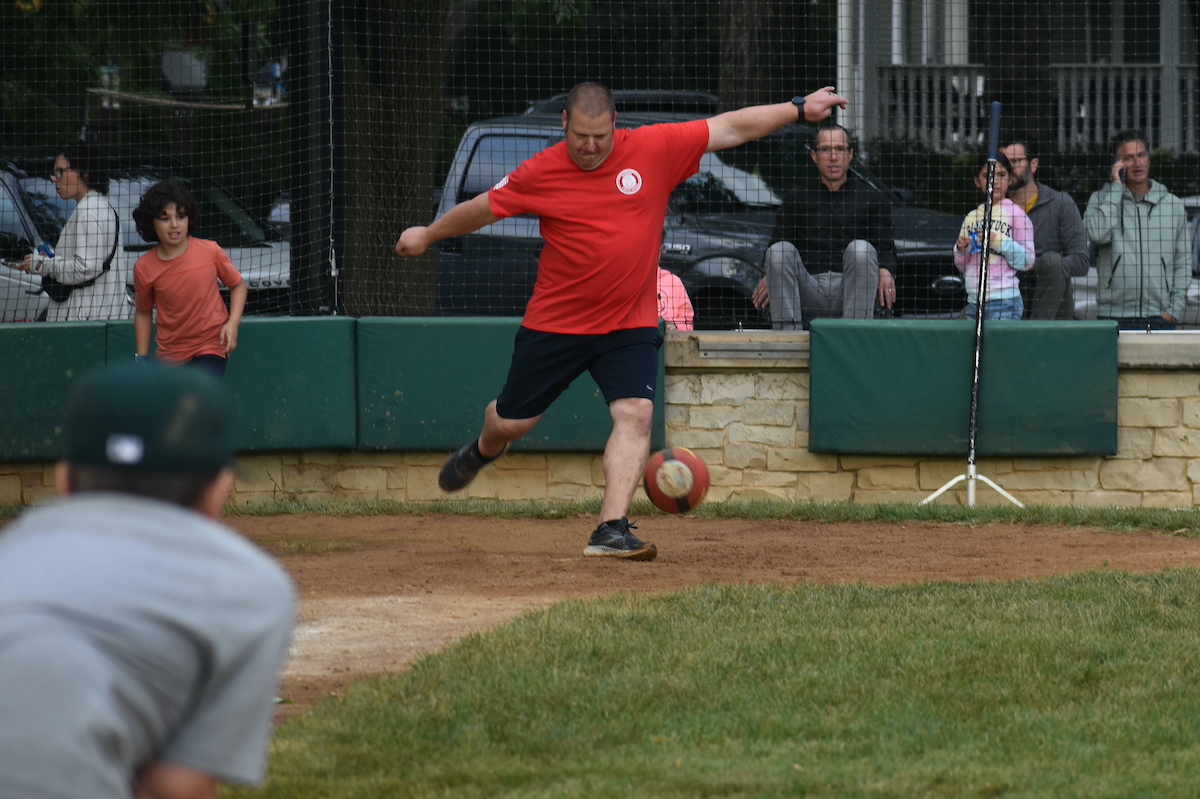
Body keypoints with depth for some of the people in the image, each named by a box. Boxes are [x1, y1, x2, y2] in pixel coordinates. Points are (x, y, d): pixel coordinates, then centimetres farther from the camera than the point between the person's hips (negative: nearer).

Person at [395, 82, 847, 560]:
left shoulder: (655, 150, -8)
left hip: (629, 325, 0)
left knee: (636, 413, -20)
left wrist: (798, 109, -8)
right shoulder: (541, 172, -8)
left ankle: (611, 530, -21)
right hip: (555, 322, 0)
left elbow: (730, 128, -5)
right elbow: (484, 208, 8)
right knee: (512, 422, 13)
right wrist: (428, 235, 19)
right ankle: (484, 450, 49)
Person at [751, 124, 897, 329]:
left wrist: (885, 272, -21)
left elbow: (885, 249, 4)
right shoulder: (796, 200, 21)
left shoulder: (871, 199, 16)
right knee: (779, 250, -24)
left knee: (860, 249, -30)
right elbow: (777, 241, 10)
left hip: (850, 293, -1)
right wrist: (770, 277, -14)